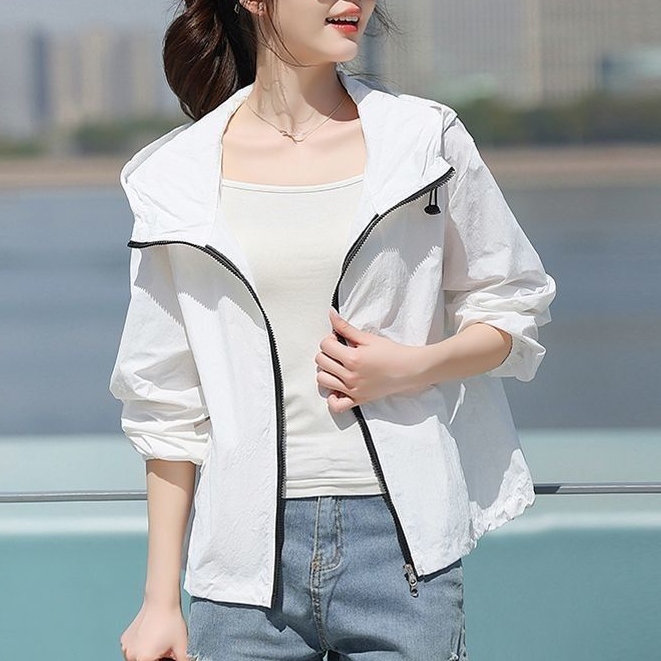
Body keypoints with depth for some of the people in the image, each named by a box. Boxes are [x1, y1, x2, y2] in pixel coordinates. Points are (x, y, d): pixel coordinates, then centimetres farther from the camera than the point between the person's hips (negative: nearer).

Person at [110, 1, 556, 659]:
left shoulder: (426, 138, 2)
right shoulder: (180, 177, 3)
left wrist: (412, 367, -10)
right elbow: (170, 409, 6)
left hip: (401, 537, 0)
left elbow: (512, 313, 11)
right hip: (249, 550, 1)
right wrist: (160, 600, 4)